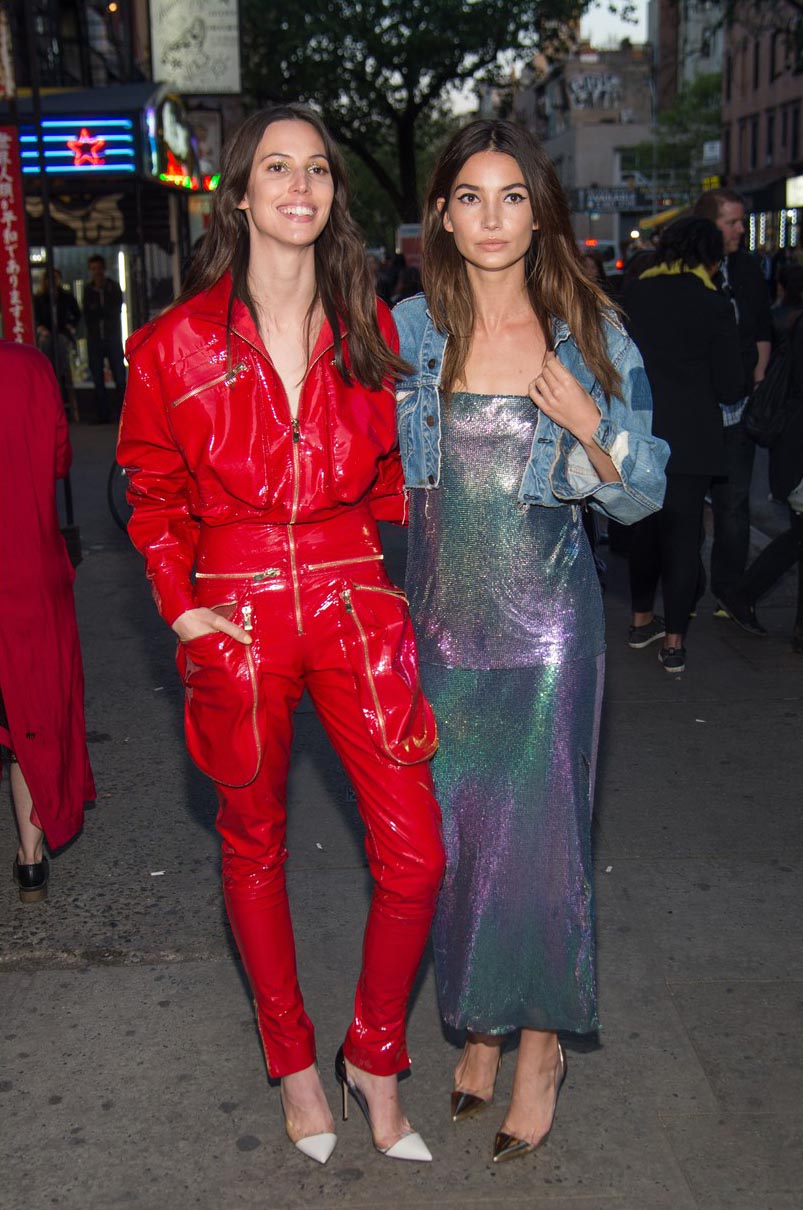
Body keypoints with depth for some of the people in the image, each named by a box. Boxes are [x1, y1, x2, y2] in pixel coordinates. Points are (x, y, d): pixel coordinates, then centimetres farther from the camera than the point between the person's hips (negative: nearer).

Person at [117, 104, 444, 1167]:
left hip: (354, 600, 1)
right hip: (237, 610, -1)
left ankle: (373, 1056, 21)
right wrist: (179, 605, -2)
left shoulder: (369, 330, 5)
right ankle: (294, 1059, 34)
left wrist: (392, 568, 6)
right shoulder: (176, 342, -1)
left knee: (416, 851, -4)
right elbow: (153, 489, 8)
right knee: (254, 841, 12)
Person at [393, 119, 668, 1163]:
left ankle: (540, 1037, 25)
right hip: (444, 620, 2)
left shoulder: (592, 334, -2)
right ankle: (481, 1022, 32)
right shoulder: (407, 330, 2)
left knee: (536, 824, 3)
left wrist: (591, 426, -16)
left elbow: (641, 496, 2)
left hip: (547, 621, -2)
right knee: (454, 824, 10)